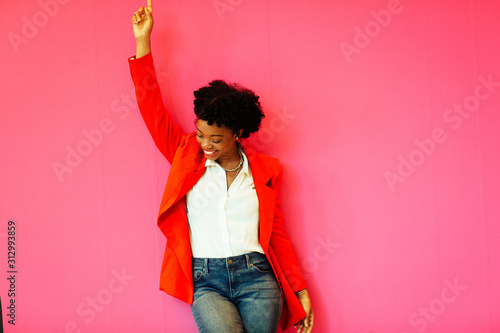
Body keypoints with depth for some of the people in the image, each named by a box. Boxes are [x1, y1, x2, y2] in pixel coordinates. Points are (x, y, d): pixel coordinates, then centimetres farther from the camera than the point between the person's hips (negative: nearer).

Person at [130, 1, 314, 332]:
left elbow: (277, 233, 13)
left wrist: (300, 292, 12)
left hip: (257, 279, 1)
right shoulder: (187, 156, 10)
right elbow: (154, 110, 7)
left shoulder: (265, 169, 10)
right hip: (206, 282, -1)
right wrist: (143, 40, 6)